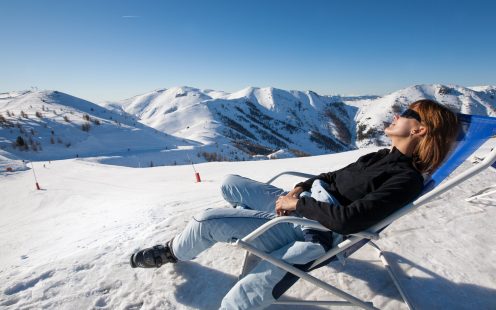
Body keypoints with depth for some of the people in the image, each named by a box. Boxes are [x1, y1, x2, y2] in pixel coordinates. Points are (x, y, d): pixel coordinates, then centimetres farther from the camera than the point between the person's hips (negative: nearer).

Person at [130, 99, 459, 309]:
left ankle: (173, 251, 17)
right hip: (302, 201, 9)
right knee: (230, 184, 13)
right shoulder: (383, 156, 13)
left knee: (207, 222, -14)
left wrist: (299, 204, -16)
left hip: (313, 229, -9)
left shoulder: (407, 179, -14)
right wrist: (300, 189, -1)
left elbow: (349, 218, -25)